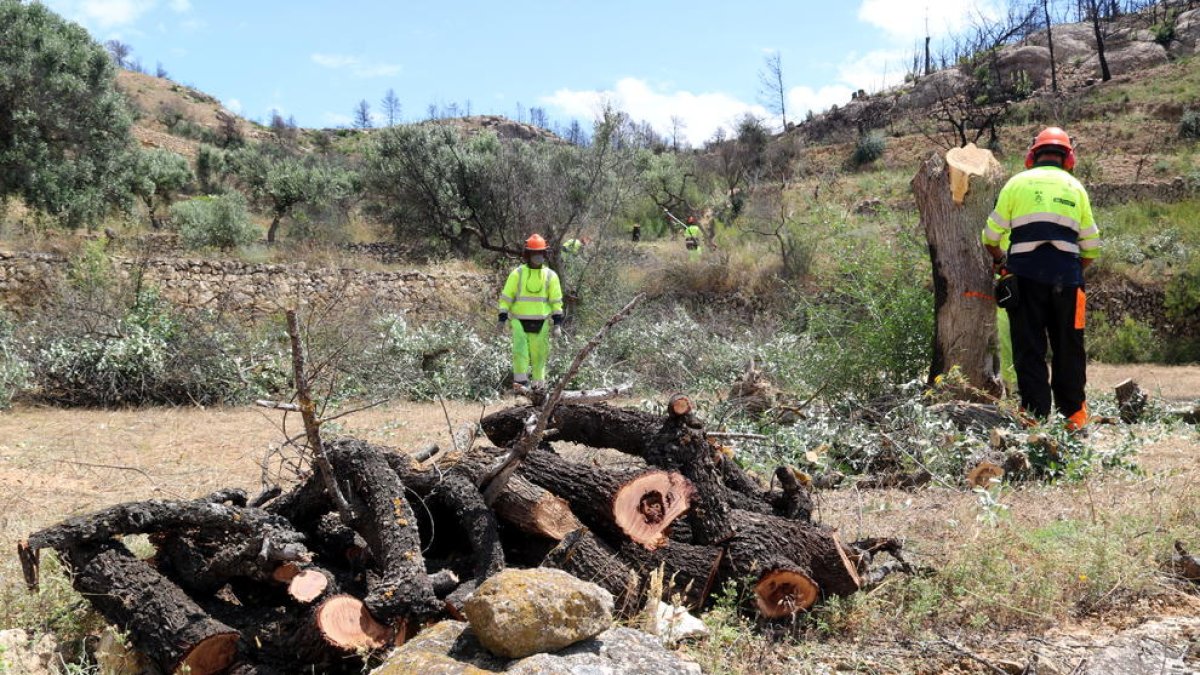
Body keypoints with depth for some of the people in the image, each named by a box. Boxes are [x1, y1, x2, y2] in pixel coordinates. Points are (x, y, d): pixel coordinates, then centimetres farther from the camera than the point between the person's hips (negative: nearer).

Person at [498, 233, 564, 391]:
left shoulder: (550, 275, 5)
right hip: (519, 321, -1)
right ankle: (520, 380, -5)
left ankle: (538, 381, 18)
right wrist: (503, 318, -2)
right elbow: (506, 297, 3)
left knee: (539, 353, 4)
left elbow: (556, 301, 7)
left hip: (541, 322, 1)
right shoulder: (517, 273, 1)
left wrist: (558, 322, 1)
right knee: (520, 350, -13)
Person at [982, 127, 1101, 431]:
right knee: (1069, 349, 12)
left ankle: (1036, 415, 2)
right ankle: (1074, 415, 16)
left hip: (1026, 277, -2)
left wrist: (999, 259, 25)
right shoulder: (1076, 188, 12)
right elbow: (1091, 247, 13)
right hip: (1066, 277, 2)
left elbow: (991, 235, 6)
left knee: (1029, 349, 4)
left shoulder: (1017, 183, 6)